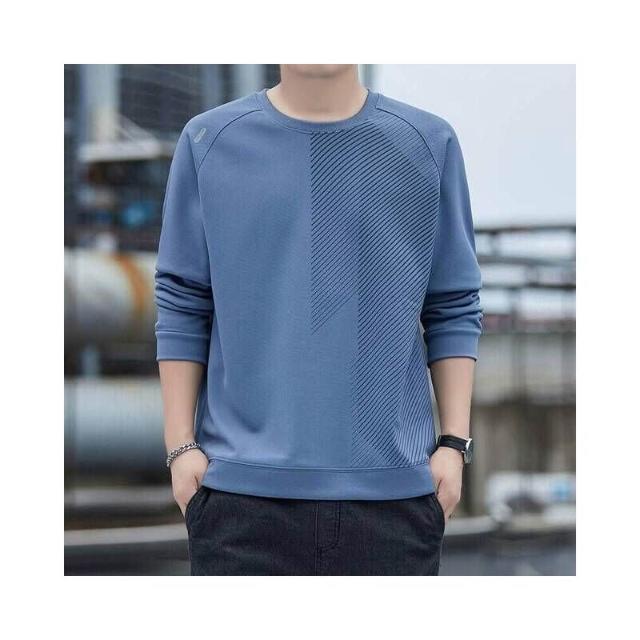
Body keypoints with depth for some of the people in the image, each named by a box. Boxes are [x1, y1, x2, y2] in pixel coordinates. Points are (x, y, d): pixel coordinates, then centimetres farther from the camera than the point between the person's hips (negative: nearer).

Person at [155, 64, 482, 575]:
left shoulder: (428, 144, 6)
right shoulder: (209, 141, 5)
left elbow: (455, 309, 9)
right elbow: (182, 306, 6)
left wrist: (454, 441, 2)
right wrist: (181, 444, 1)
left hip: (393, 485, 1)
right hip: (245, 489, 0)